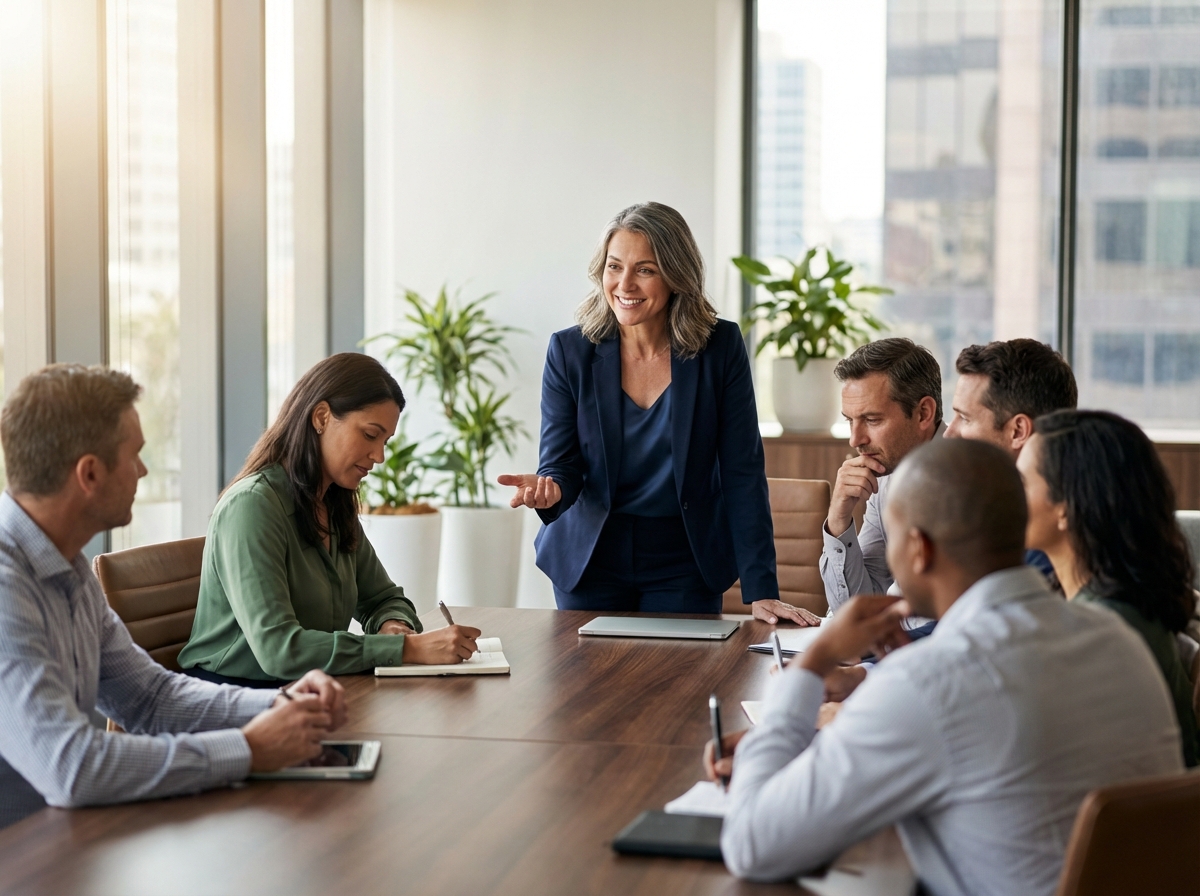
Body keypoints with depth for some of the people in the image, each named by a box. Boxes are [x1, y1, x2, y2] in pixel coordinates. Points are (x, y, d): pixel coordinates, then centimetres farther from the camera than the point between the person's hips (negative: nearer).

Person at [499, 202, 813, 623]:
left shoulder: (721, 347, -10)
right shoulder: (570, 351, -8)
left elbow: (742, 472, -10)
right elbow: (561, 464, -8)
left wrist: (761, 590, -16)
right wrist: (549, 489, -34)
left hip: (685, 566, -1)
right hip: (590, 563, 1)